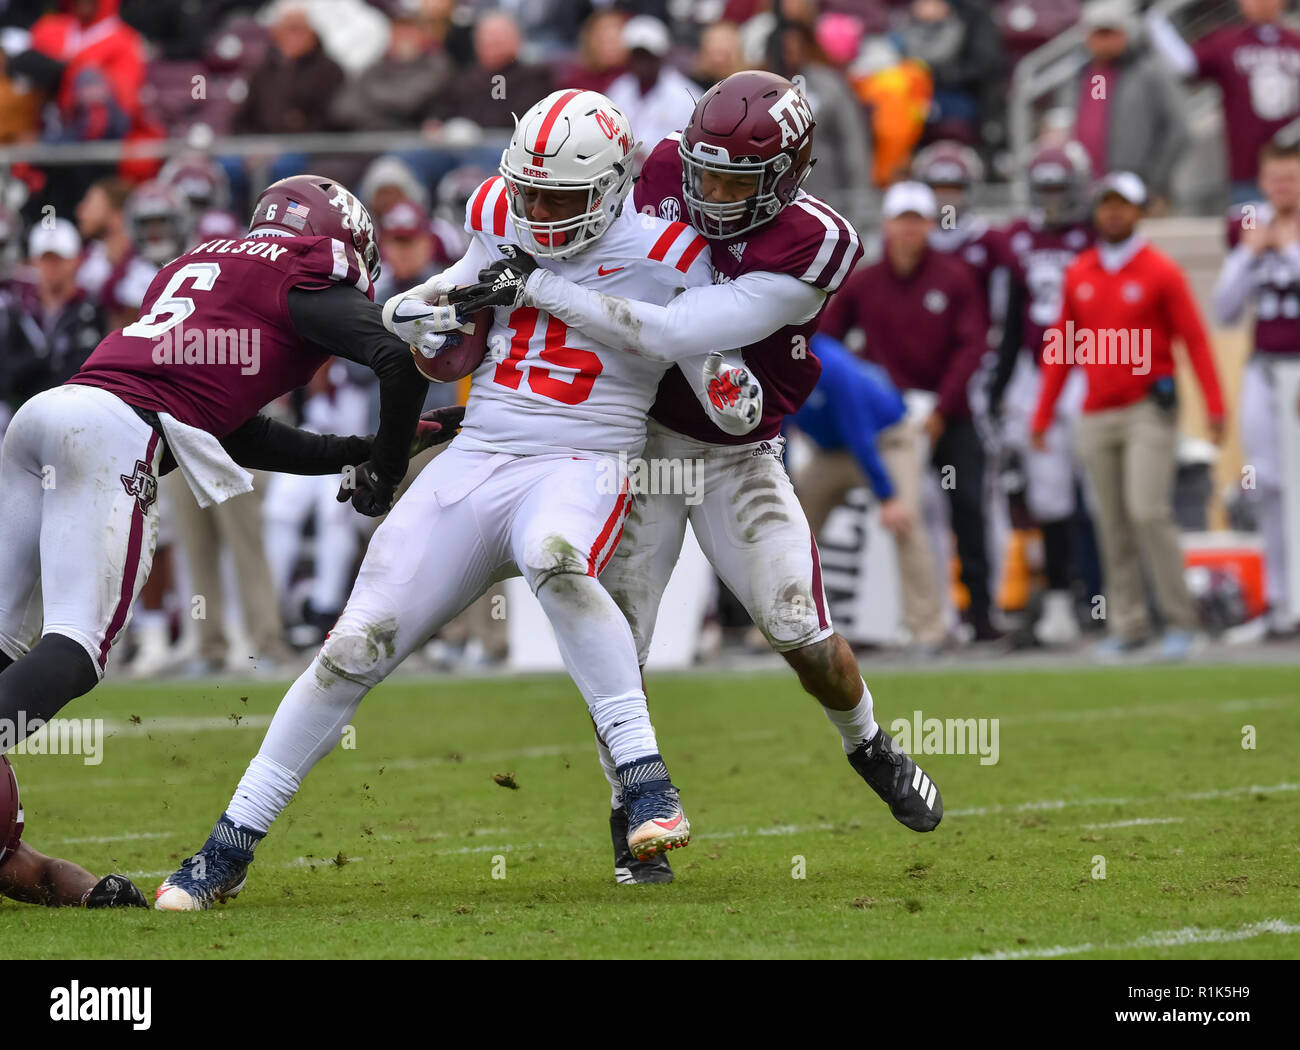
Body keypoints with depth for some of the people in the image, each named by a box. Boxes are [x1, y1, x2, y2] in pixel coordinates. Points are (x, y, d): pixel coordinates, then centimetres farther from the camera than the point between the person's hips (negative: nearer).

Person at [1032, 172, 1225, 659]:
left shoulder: (1161, 272, -3)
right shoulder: (1078, 275, 10)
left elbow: (1195, 340, -4)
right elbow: (1061, 347, 15)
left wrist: (1214, 407, -11)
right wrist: (1043, 413, 12)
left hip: (1149, 411, -5)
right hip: (1097, 414, 5)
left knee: (1147, 511, -15)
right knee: (1112, 524, 4)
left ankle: (1180, 620, -8)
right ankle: (1126, 625, 8)